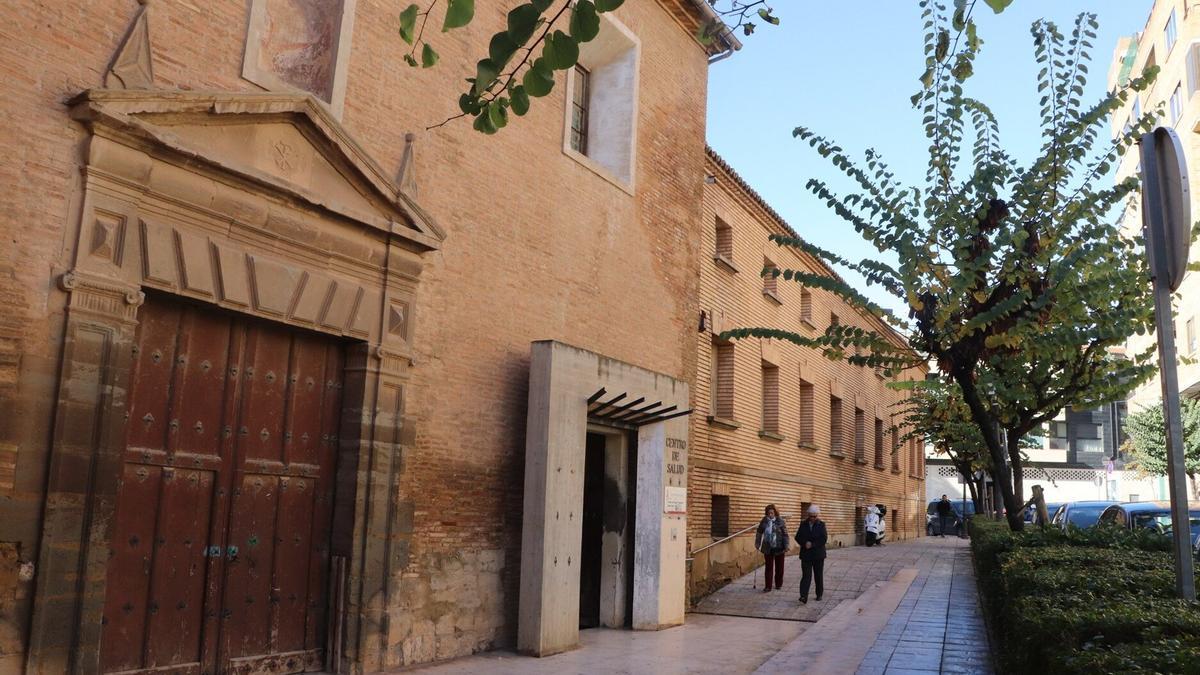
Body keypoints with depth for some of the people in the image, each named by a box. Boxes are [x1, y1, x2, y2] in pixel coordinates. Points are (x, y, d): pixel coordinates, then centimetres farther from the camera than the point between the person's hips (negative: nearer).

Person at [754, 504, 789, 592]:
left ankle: (778, 584, 27)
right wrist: (757, 545, 8)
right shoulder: (764, 521, -2)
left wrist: (786, 547, -14)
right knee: (769, 567, 2)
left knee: (779, 567, 11)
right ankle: (768, 587, 4)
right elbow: (759, 533, 8)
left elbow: (785, 534, -10)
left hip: (779, 548, -2)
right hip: (768, 548, 2)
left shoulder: (780, 521, -10)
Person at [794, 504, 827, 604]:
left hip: (818, 554, 0)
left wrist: (812, 544, -16)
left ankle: (819, 595, 25)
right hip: (806, 554, 0)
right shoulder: (803, 524, 5)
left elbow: (824, 539, -11)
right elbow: (798, 537, 1)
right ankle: (803, 596, -16)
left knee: (818, 576, 10)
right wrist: (805, 543, -16)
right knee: (806, 575, -9)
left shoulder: (821, 524, -2)